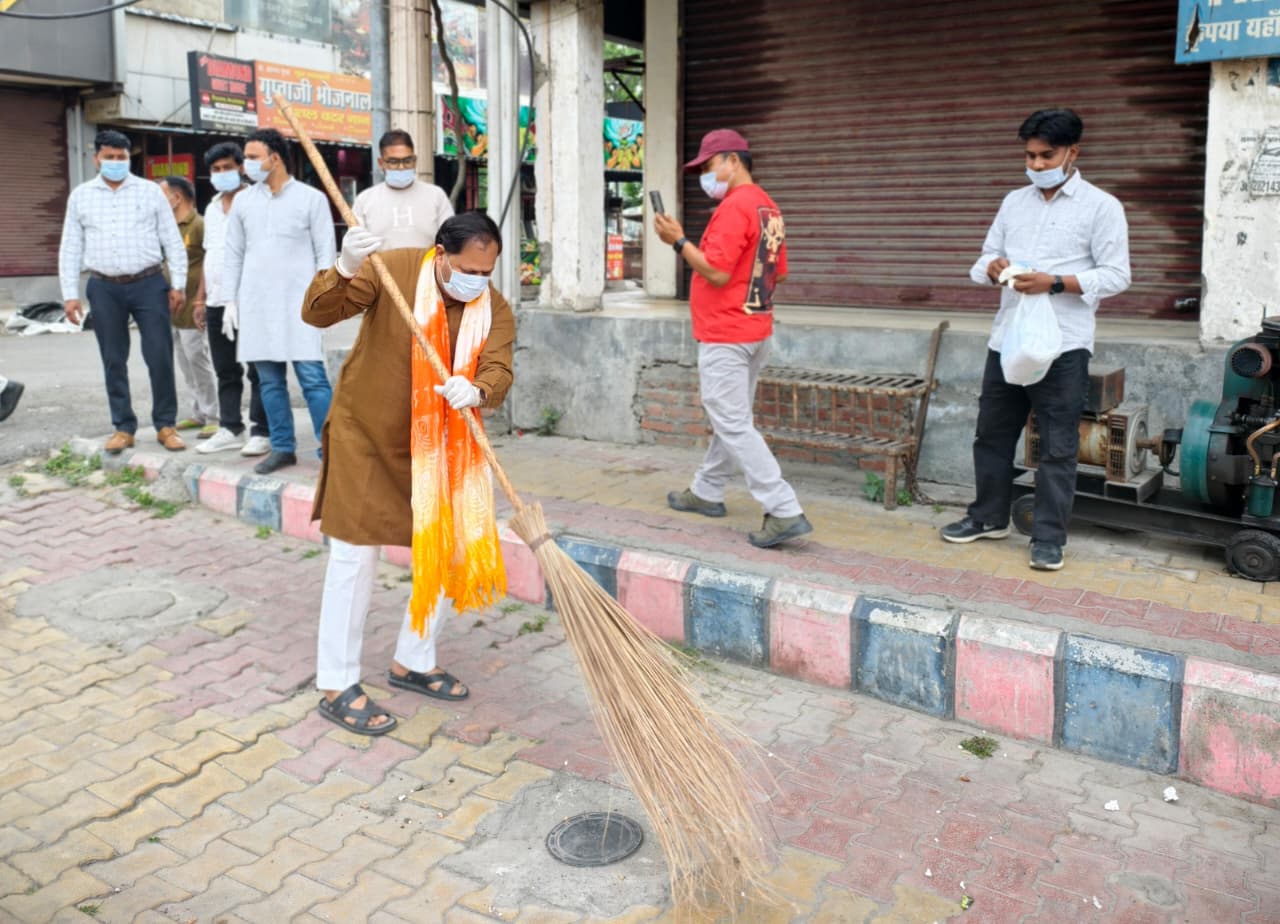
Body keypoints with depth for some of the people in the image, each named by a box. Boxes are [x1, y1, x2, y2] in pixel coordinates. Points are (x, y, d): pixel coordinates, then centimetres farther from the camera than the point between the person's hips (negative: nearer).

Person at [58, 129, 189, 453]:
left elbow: (172, 241, 5)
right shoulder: (81, 196, 9)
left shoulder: (150, 191, 5)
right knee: (113, 361, 6)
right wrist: (70, 294, 4)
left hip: (149, 284, -2)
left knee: (160, 356, -3)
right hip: (104, 289, 2)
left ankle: (165, 425, 8)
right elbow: (70, 249, 10)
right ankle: (123, 427, 15)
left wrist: (178, 284, -1)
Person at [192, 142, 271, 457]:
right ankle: (230, 428, 18)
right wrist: (201, 298, 19)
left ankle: (260, 431, 1)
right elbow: (208, 255, 23)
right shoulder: (212, 209, 19)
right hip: (217, 301, 7)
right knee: (226, 371, 11)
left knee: (257, 369, -3)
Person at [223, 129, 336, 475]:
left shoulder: (311, 199, 1)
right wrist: (230, 300, 9)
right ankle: (283, 448, 16)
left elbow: (325, 253, 0)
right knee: (270, 380, 6)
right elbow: (233, 255, 15)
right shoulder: (243, 201, 12)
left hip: (297, 301, -4)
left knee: (312, 377, -10)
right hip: (255, 302, 4)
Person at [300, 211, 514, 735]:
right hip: (367, 436, -5)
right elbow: (318, 314, -21)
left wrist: (475, 391, -44)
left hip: (439, 445, 5)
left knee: (447, 552, 9)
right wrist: (345, 270, -41)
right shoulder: (394, 270, -16)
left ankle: (412, 662, 29)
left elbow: (498, 369, -21)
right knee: (355, 556, -2)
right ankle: (336, 687, 9)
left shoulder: (494, 308, -6)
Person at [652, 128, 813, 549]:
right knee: (730, 419, 19)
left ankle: (785, 512, -10)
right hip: (756, 331, 10)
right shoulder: (769, 207, 12)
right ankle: (706, 492, 33)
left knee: (734, 426, -7)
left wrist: (679, 241, -13)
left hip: (725, 336, -10)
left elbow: (717, 273, -22)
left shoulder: (734, 206, -17)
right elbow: (778, 274, 16)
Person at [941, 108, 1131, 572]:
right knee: (992, 433, 12)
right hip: (1007, 338, 5)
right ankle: (988, 517, 28)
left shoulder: (1101, 206, -2)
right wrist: (992, 269, -11)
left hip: (1063, 345, -5)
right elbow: (984, 259, 14)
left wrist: (1055, 282, -19)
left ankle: (1049, 536, 10)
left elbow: (1116, 276, -6)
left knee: (1057, 446, 1)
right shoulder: (1014, 202, 13)